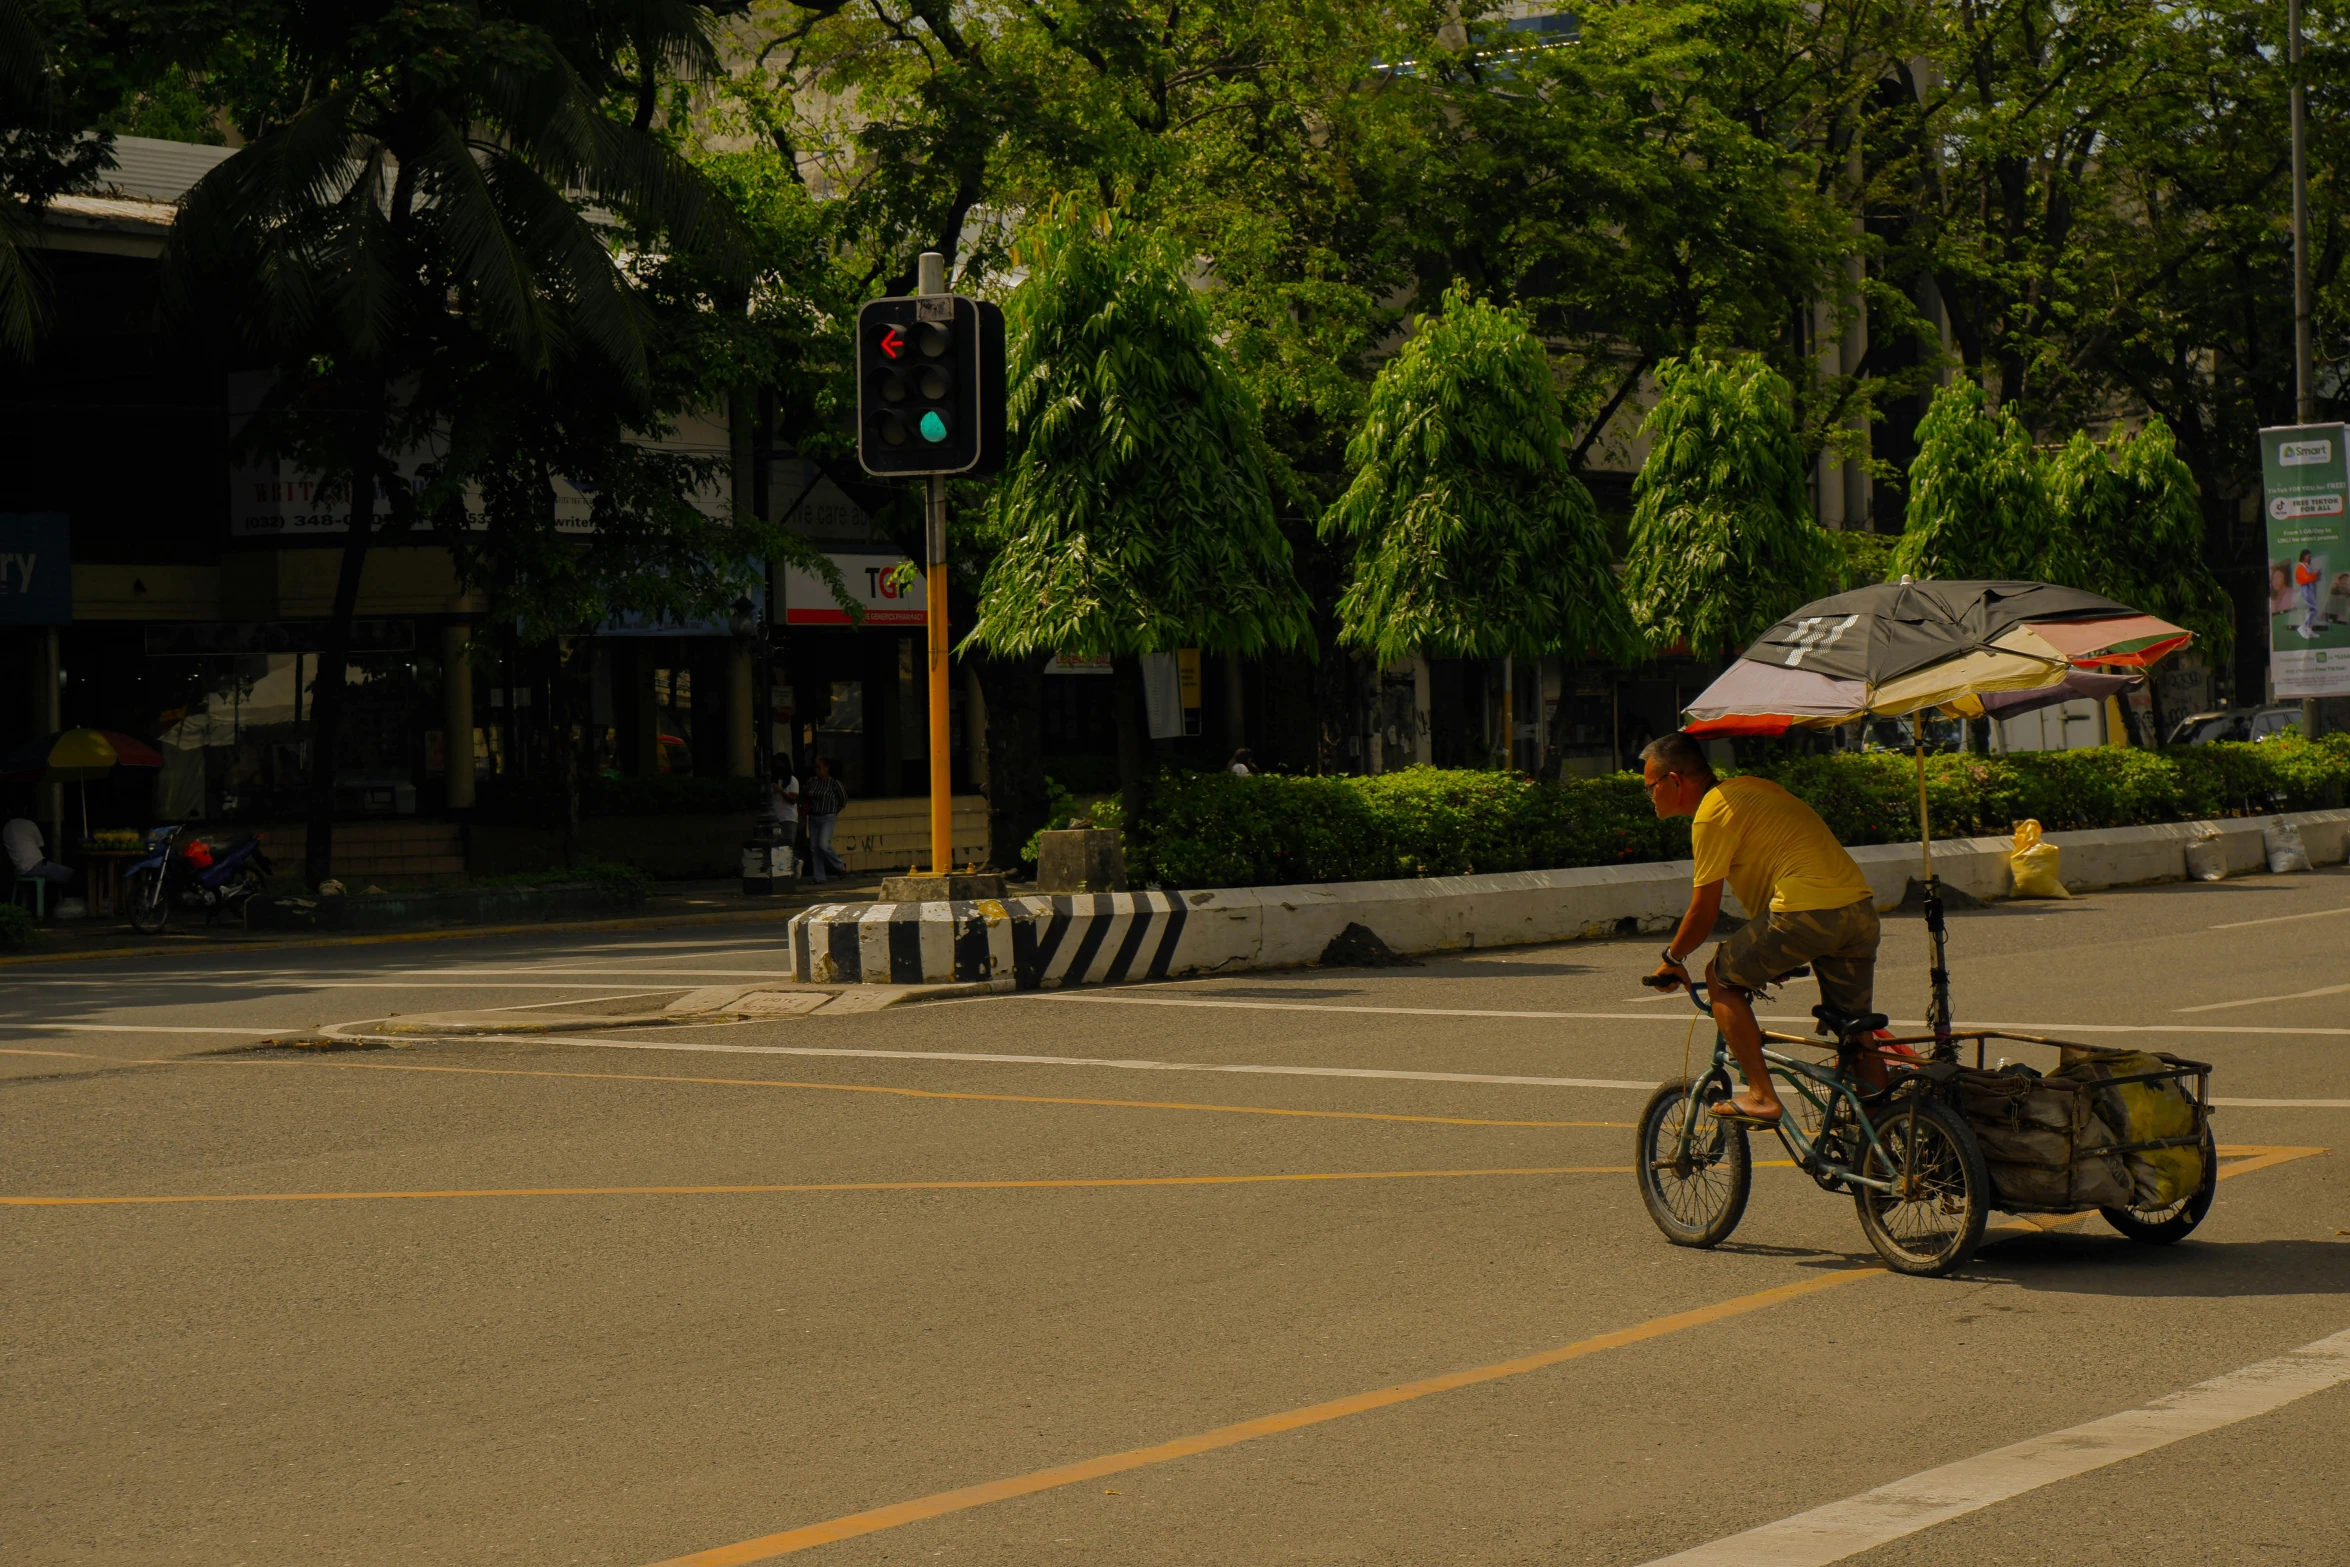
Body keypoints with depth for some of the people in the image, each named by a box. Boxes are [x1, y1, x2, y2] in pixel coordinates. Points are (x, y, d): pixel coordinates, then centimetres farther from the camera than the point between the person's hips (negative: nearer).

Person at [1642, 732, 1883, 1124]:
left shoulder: (1713, 813, -4)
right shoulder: (1747, 788, 24)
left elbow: (1703, 913, -2)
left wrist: (1671, 959, 16)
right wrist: (1769, 957, 41)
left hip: (1807, 912, -9)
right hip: (1860, 906, 9)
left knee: (1722, 978, 9)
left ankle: (1762, 1096, 2)